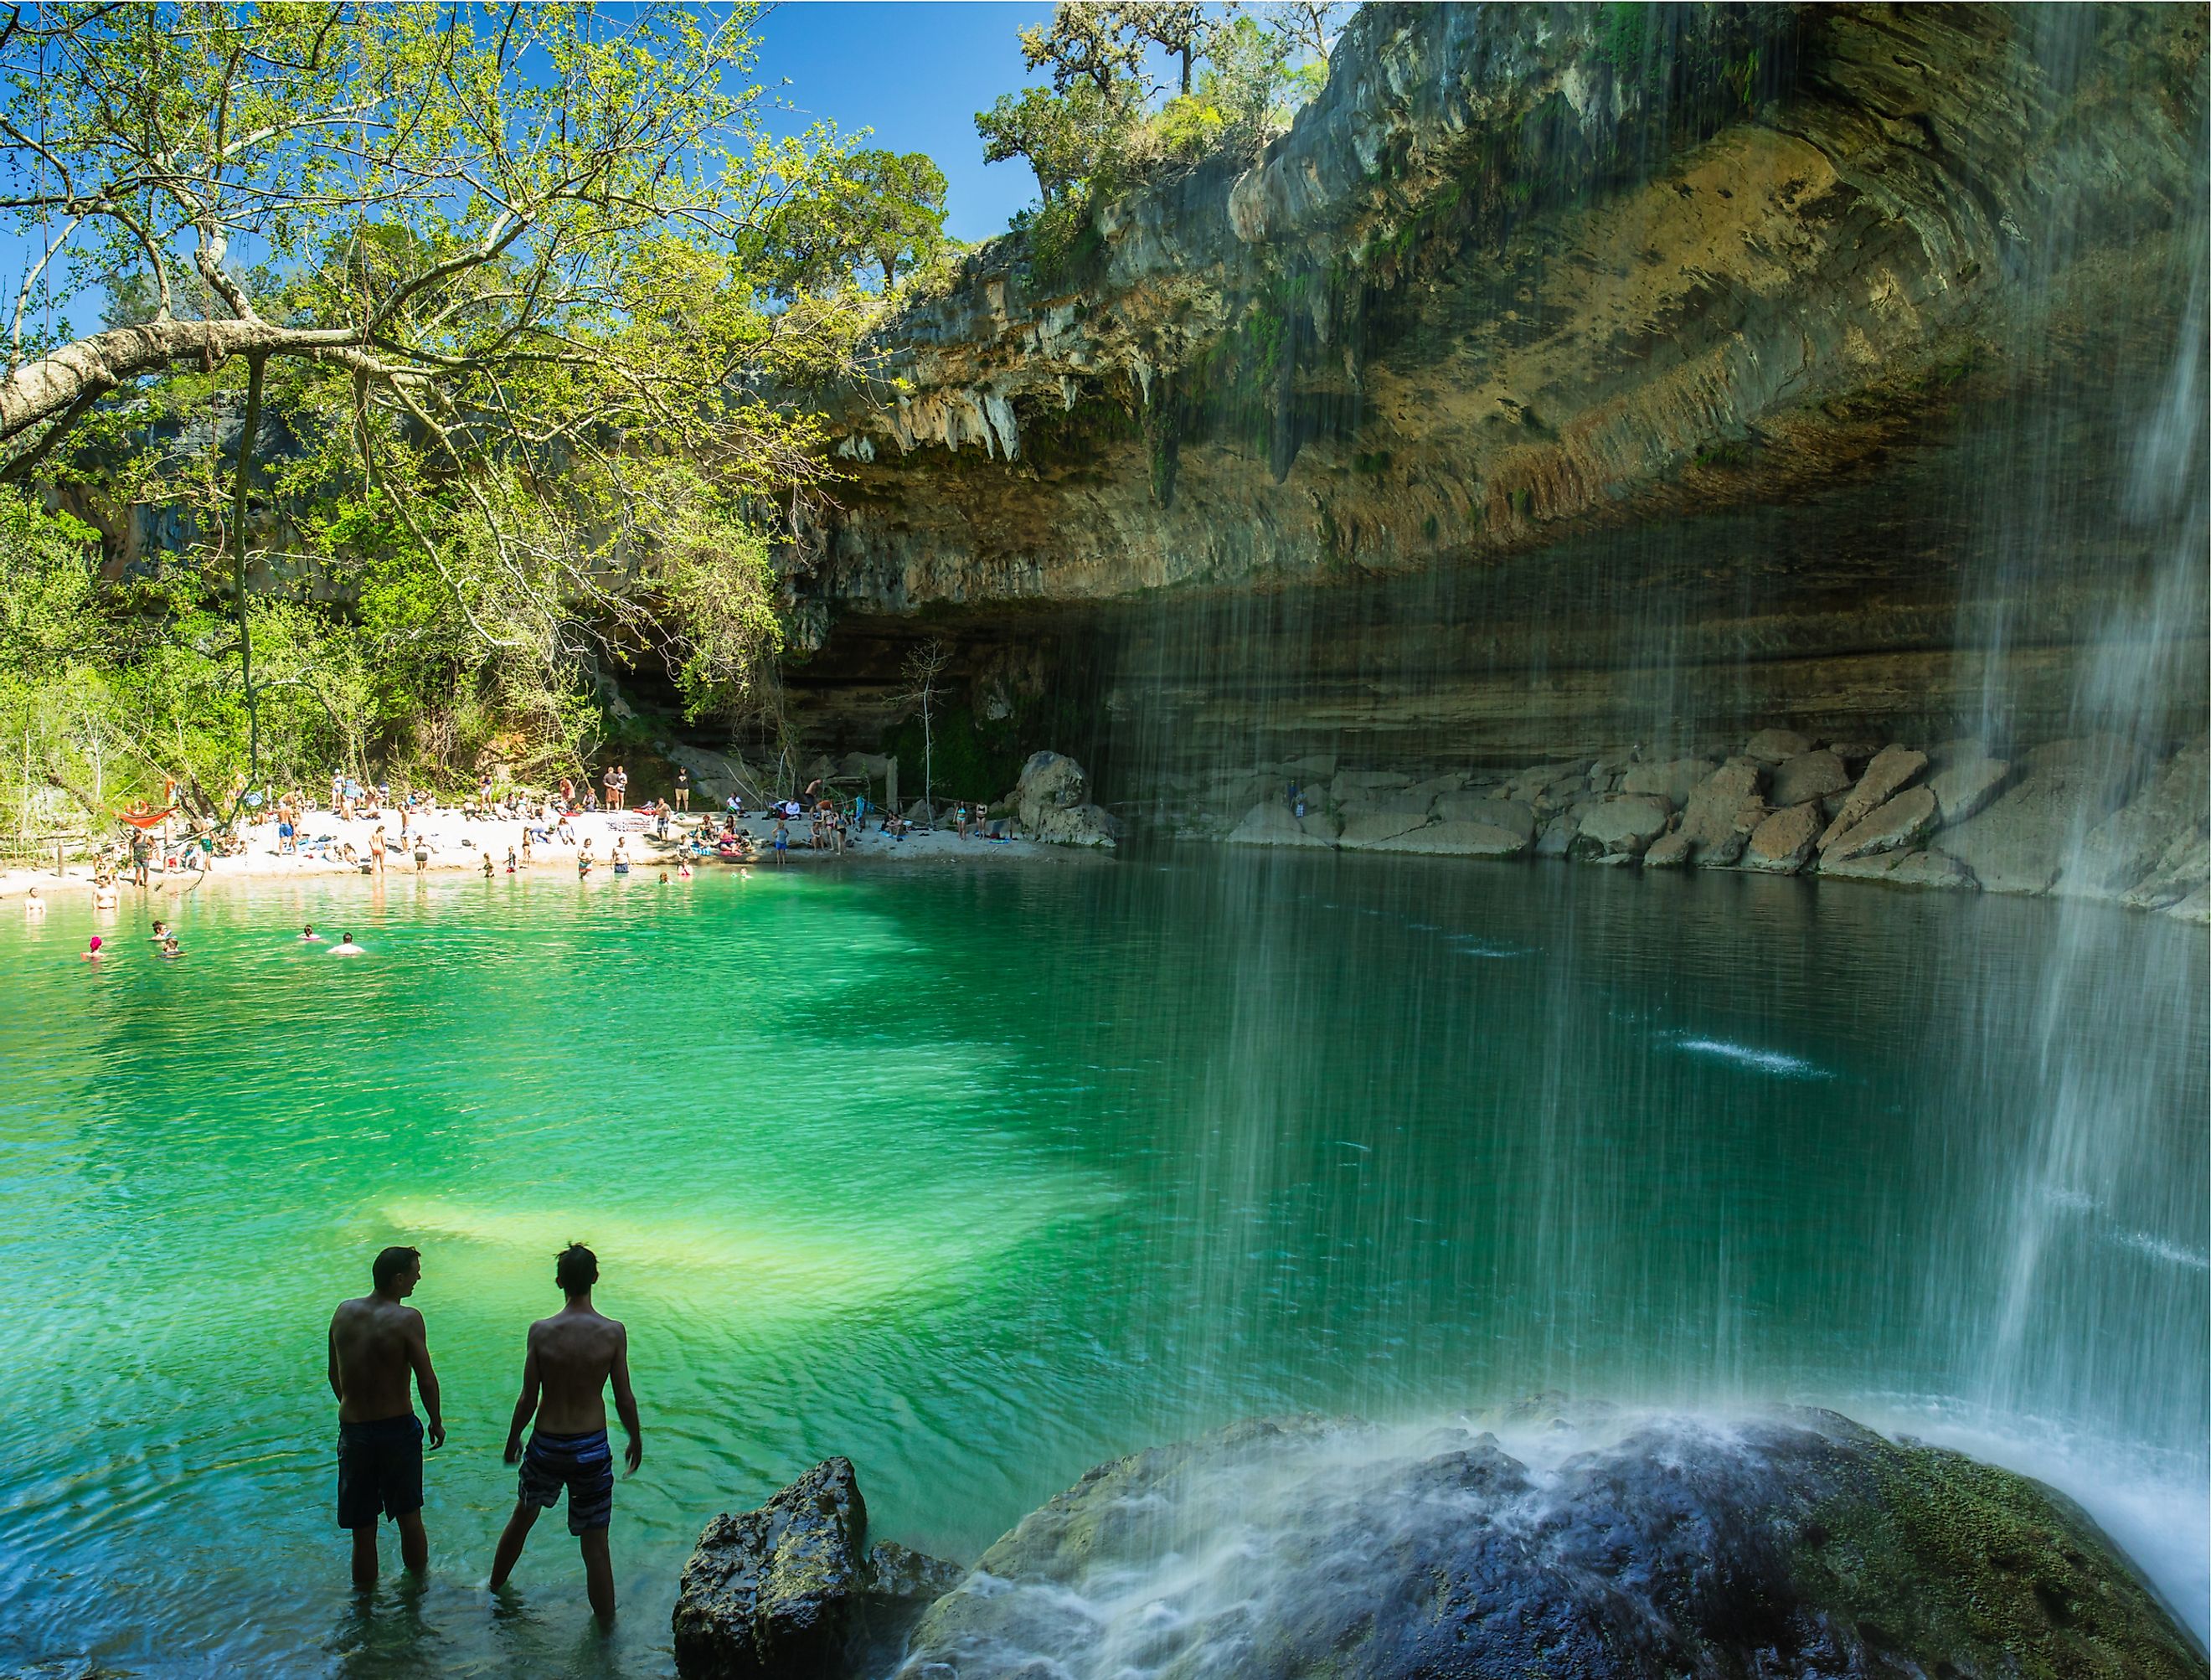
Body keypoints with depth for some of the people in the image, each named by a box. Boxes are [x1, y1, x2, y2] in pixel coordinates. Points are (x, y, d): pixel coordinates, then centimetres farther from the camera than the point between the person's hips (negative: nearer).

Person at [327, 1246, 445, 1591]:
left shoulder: (343, 1312, -1)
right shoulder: (406, 1319, -16)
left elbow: (335, 1375, 9)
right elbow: (426, 1380, -16)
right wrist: (436, 1423, 0)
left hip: (353, 1430, 3)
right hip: (398, 1428, -3)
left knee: (363, 1531, 13)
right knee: (409, 1517, 18)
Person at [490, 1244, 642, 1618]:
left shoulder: (541, 1331, -12)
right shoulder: (613, 1332, -13)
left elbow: (528, 1399, -6)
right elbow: (624, 1399, -7)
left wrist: (513, 1438, 13)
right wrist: (636, 1441, 10)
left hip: (546, 1446, 2)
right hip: (592, 1447, -1)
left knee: (523, 1516, 29)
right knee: (595, 1546, 9)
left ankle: (495, 1587, 49)